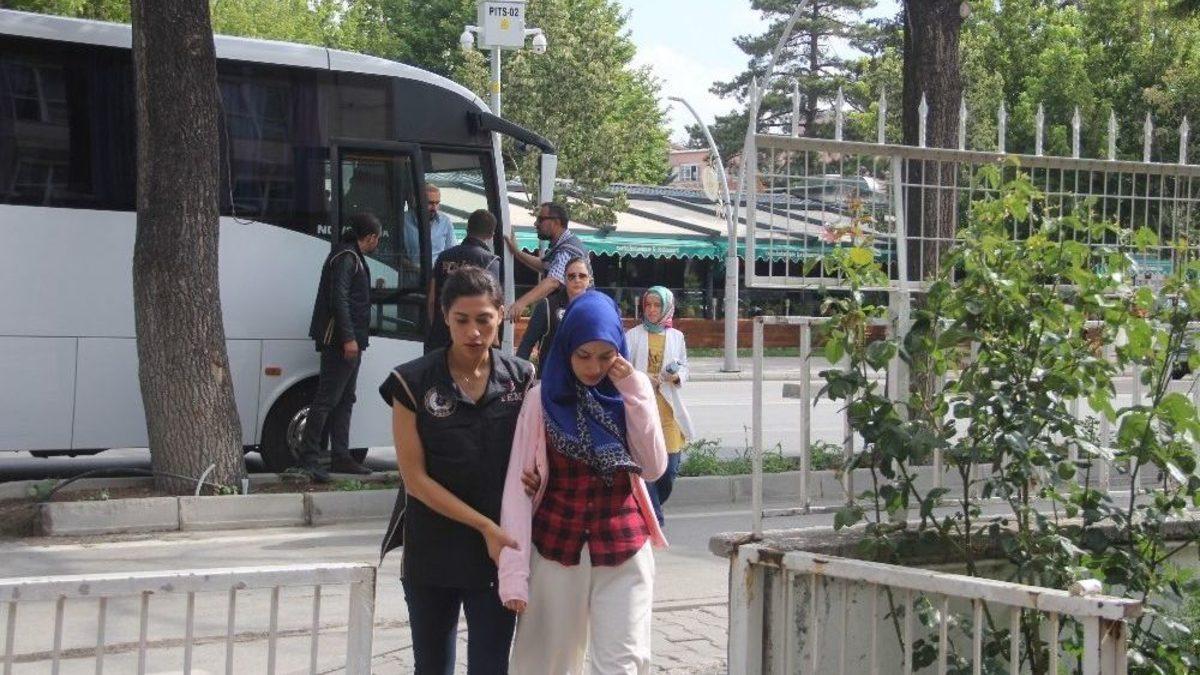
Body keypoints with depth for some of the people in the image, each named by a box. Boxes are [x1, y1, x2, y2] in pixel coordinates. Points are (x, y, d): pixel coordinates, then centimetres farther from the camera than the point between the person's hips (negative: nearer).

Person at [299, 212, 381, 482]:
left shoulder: (353, 258, 19)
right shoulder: (345, 258, -12)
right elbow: (338, 299, -20)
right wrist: (348, 338, -24)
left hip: (349, 341, 11)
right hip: (340, 340, -11)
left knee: (344, 399, 12)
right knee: (327, 398, -12)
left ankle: (340, 457, 17)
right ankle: (309, 457, -13)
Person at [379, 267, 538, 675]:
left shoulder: (522, 379, 0)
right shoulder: (413, 383, -6)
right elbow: (415, 478, -8)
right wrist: (484, 525, -14)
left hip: (500, 551, 0)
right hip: (431, 553, 0)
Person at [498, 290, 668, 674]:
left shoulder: (632, 392, 4)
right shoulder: (542, 398, -3)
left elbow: (653, 468, -5)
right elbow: (518, 486, -5)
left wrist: (635, 394, -12)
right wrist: (514, 571, -11)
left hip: (624, 551, 1)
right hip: (555, 550, -1)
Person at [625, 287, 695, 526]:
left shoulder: (676, 337, 10)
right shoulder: (633, 335, 3)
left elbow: (684, 367, 17)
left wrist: (677, 376, -6)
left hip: (668, 408, 3)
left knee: (670, 469, 2)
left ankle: (650, 508, 27)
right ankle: (654, 519, -1)